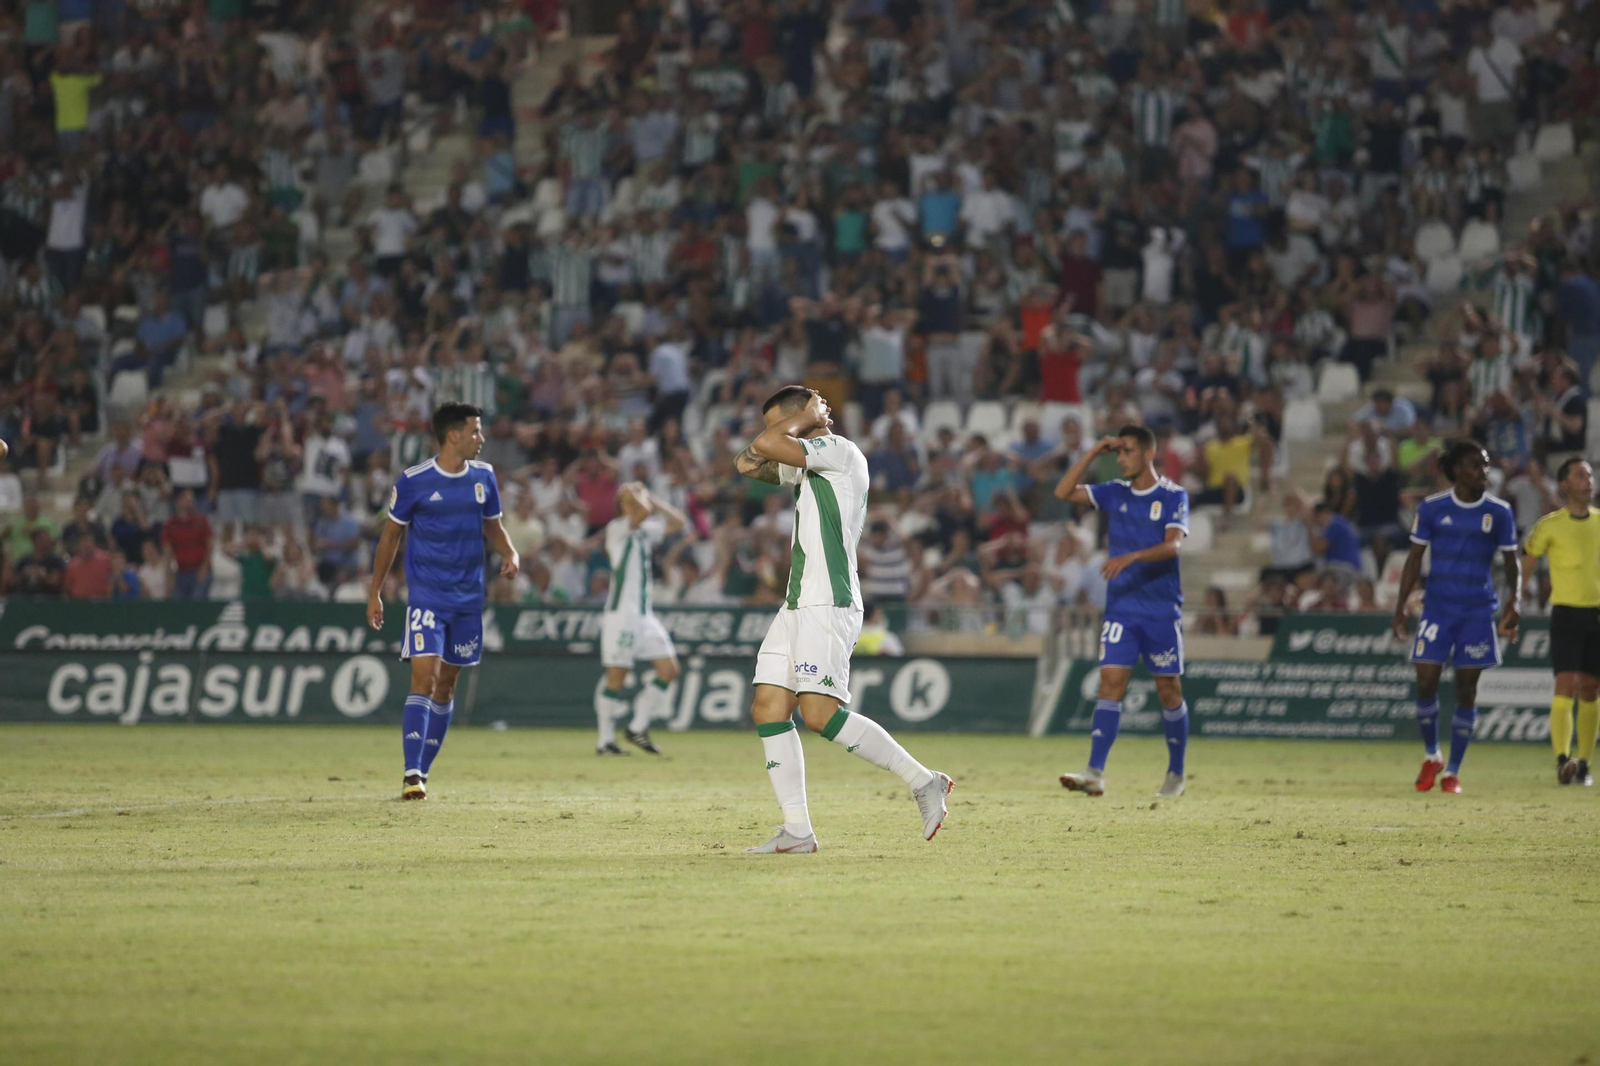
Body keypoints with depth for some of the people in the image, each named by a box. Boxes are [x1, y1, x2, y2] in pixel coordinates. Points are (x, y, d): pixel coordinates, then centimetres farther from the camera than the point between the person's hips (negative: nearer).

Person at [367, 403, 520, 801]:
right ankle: (411, 775, -18)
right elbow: (391, 535, 1)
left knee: (447, 684, 9)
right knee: (425, 677, -16)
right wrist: (375, 593, 3)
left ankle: (423, 771, 19)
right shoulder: (414, 481, -8)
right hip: (426, 596, -5)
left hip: (468, 597, 5)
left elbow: (492, 526, 18)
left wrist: (510, 554, -4)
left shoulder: (484, 477, 5)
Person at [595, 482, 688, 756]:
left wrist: (651, 498, 12)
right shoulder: (617, 528, -8)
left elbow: (678, 522, 17)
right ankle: (605, 740, 3)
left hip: (645, 614, 8)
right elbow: (643, 511, -25)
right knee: (617, 679, -5)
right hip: (621, 613, -8)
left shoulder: (646, 530, 16)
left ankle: (638, 728, 10)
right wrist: (637, 495, -5)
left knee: (669, 670, 1)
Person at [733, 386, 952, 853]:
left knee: (820, 713, -19)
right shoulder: (806, 464, 21)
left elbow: (767, 444, -17)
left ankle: (923, 781, -10)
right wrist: (804, 419, 18)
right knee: (768, 706, 0)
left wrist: (805, 417, 0)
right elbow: (749, 461, 29)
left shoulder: (839, 450, -8)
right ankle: (797, 831, -2)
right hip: (798, 605, 10)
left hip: (828, 605, -10)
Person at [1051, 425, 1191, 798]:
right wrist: (1094, 452, 0)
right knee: (1110, 683, -9)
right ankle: (1095, 774, -17)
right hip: (1120, 609, 3)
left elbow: (1173, 544, -16)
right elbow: (1064, 492, 5)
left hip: (1162, 610, -3)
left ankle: (1176, 774, 19)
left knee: (1169, 690, 4)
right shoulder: (1115, 494, 9)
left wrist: (1131, 557, -30)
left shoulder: (1174, 496, -3)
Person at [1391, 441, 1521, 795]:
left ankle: (1453, 771, 11)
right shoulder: (1432, 508, 0)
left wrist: (1514, 602, -10)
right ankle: (1431, 755, 17)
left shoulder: (1499, 512, 1)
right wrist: (1400, 606, 1)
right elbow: (1415, 558, 5)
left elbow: (1511, 562, 7)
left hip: (1478, 611, 0)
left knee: (1466, 690, 1)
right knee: (1426, 683, -7)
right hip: (1437, 606, 0)